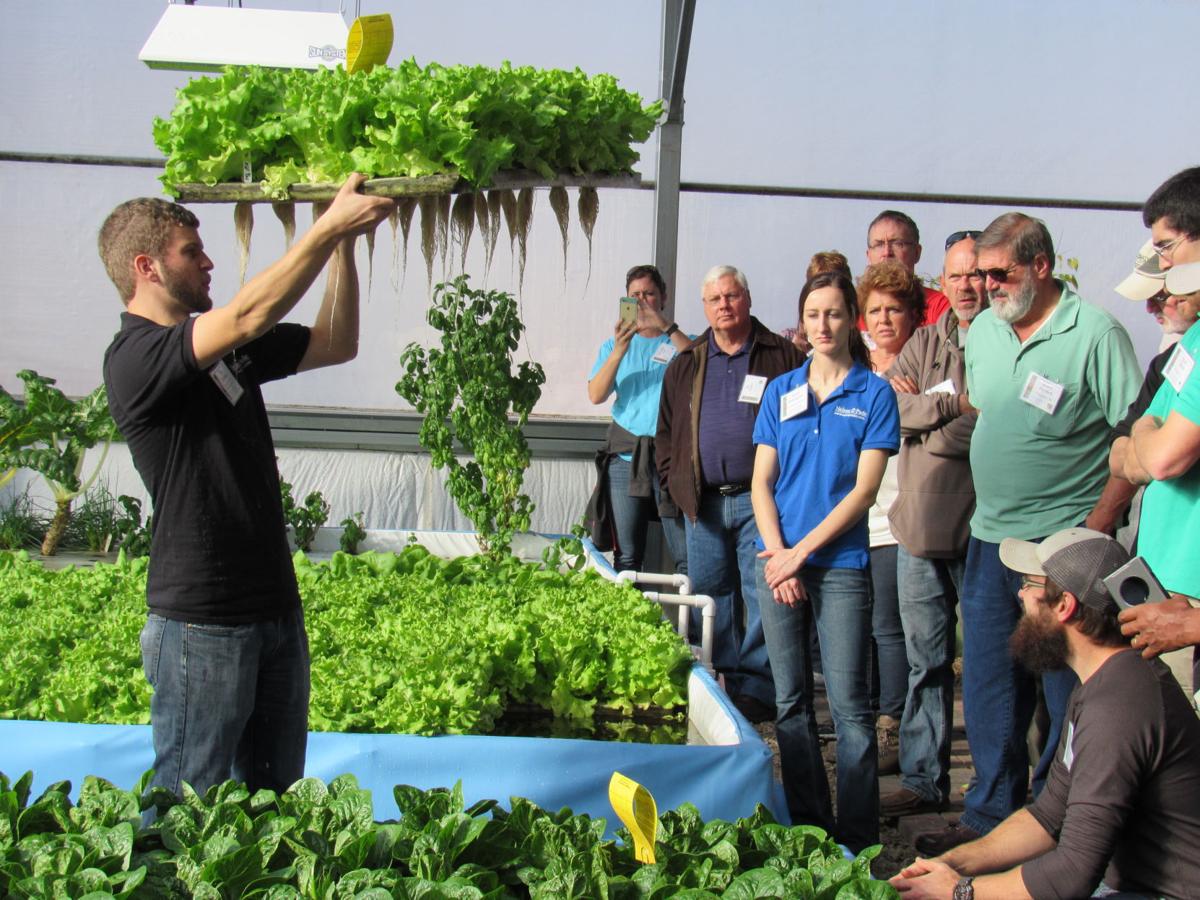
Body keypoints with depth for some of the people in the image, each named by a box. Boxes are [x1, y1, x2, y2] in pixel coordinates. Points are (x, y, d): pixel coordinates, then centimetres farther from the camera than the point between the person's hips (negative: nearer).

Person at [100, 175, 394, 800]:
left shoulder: (227, 349, 13)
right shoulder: (135, 357, -14)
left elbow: (337, 344, 14)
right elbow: (248, 316, -27)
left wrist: (343, 241, 3)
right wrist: (329, 226, -23)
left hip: (276, 605, 8)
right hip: (201, 623, -8)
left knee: (277, 792, 14)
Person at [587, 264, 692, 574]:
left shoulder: (681, 342, 11)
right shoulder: (615, 345, 18)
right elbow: (596, 395, 3)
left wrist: (666, 327, -17)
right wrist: (620, 350, -11)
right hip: (626, 455, 2)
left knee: (687, 557, -8)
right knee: (626, 555, 2)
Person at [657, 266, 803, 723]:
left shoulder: (783, 357, 2)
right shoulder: (686, 364, 14)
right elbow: (666, 431, 18)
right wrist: (675, 483, 8)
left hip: (759, 500, -4)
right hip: (702, 503, 4)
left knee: (761, 593, -5)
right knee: (709, 594, 10)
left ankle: (755, 685, 1)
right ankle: (716, 681, 21)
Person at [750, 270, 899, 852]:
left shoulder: (874, 393, 1)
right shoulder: (781, 391, 11)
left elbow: (865, 488, -6)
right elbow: (762, 482, 7)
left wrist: (801, 552, -11)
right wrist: (777, 554, -7)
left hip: (840, 562, -4)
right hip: (779, 560, 4)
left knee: (849, 705, -5)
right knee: (790, 701, 9)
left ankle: (857, 842, 2)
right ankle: (806, 827, 20)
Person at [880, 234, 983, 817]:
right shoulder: (926, 341, 14)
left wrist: (924, 409, -9)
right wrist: (959, 403, -10)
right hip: (921, 523, 5)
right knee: (926, 660, 12)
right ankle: (923, 780, 22)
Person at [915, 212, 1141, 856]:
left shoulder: (1096, 334, -11)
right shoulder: (982, 330, 8)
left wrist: (1094, 530, -15)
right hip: (989, 539, 6)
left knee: (1068, 694, 3)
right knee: (988, 691, 13)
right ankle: (990, 816, 26)